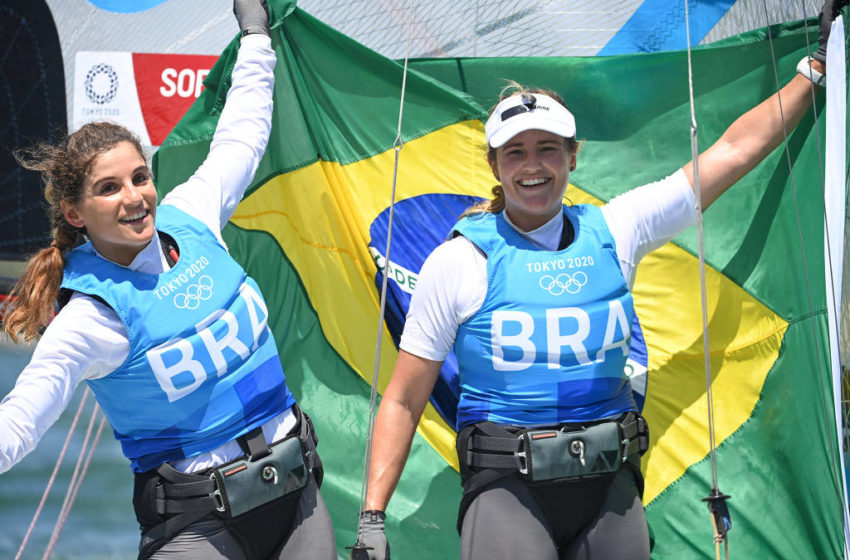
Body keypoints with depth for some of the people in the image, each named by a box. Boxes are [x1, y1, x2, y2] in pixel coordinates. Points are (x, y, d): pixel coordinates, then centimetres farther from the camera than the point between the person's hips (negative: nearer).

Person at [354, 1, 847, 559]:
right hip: (507, 486, -3)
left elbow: (735, 151, 13)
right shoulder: (459, 262, 0)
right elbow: (403, 400, 2)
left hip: (608, 488, 3)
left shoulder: (613, 231, 7)